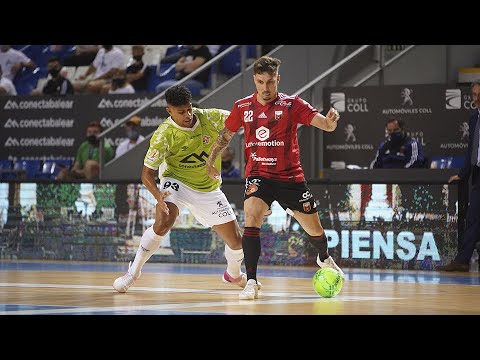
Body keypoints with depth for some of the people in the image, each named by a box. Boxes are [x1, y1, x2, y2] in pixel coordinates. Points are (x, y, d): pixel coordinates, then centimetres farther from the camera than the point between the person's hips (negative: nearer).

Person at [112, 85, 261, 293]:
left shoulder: (210, 118, -15)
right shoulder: (164, 135, -21)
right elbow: (147, 173, -17)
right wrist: (158, 195, -35)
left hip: (209, 189, 3)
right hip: (177, 182, -3)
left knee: (236, 241, 3)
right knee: (163, 222, -33)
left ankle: (234, 274, 38)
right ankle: (133, 271, -15)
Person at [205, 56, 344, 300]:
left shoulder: (292, 105, -7)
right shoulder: (242, 107, 0)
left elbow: (326, 125, -15)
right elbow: (226, 135, 18)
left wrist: (331, 120, -37)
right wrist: (210, 160, 13)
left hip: (290, 177, 0)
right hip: (257, 176, 0)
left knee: (314, 229, 9)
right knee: (252, 217, -27)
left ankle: (324, 258, 46)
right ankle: (251, 282, -26)